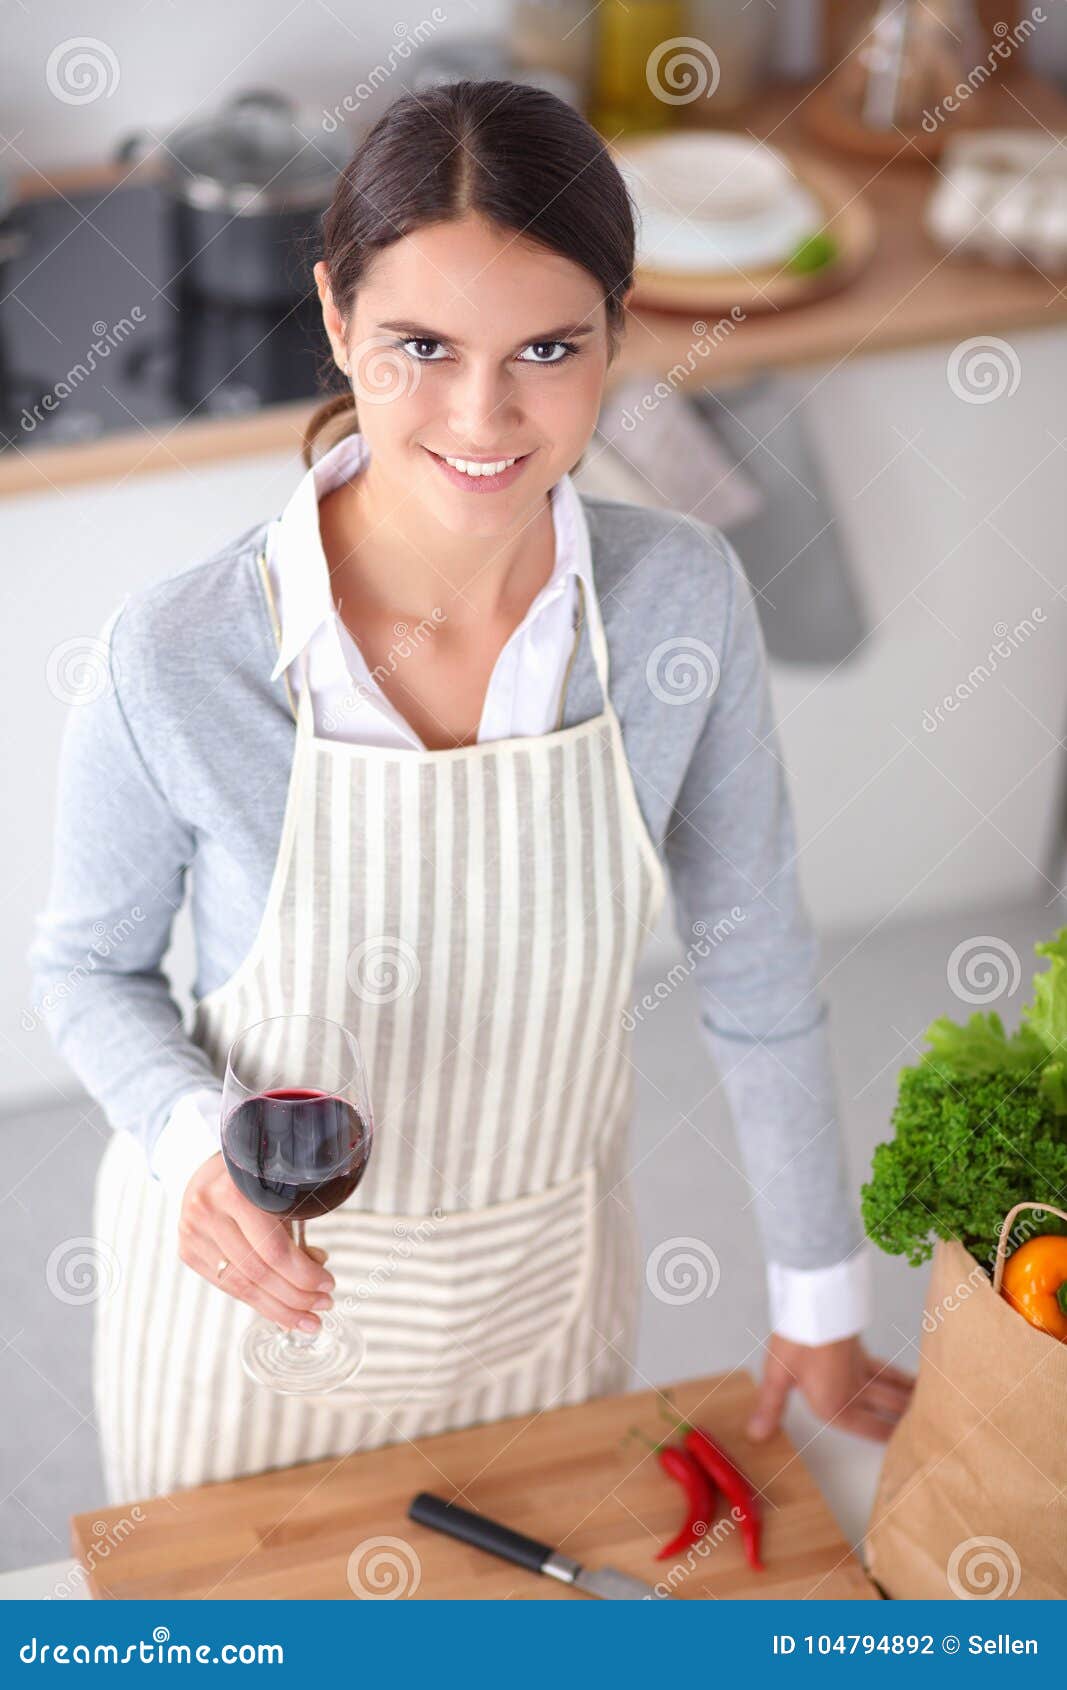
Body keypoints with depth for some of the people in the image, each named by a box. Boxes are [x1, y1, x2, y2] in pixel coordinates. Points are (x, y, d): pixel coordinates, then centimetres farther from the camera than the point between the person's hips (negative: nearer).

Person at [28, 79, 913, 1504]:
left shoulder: (682, 601, -18)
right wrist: (198, 1145, -27)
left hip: (546, 1283, 2)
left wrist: (822, 1304, 3)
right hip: (256, 1285, -2)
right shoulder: (175, 662, -26)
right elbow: (88, 965, -7)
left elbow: (754, 960, -6)